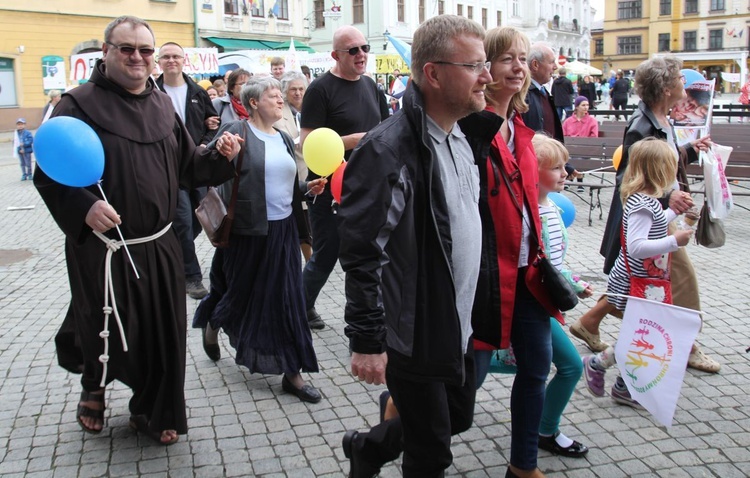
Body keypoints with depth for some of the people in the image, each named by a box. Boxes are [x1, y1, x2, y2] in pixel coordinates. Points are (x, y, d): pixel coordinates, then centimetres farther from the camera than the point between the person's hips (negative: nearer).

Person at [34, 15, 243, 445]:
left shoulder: (163, 106, 9)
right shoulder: (79, 105, -9)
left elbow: (188, 165, 12)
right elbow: (49, 173, -12)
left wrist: (220, 157, -7)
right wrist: (83, 206, -28)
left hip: (158, 246, 5)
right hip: (101, 249, -4)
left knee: (163, 333, 10)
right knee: (106, 333, 10)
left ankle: (152, 411, 32)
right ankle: (93, 387, 45)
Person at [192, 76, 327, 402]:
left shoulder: (284, 138, 14)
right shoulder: (236, 132, -7)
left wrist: (308, 188, 4)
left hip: (283, 230, 6)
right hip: (248, 231, -6)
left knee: (285, 299, 6)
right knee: (240, 291, 10)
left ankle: (292, 373, 15)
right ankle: (211, 325, 45)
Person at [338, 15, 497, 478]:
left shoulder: (461, 138, 5)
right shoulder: (388, 150, -24)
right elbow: (361, 254, -24)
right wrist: (367, 341, -22)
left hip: (458, 326, 9)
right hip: (413, 335, -8)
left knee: (459, 417, 25)